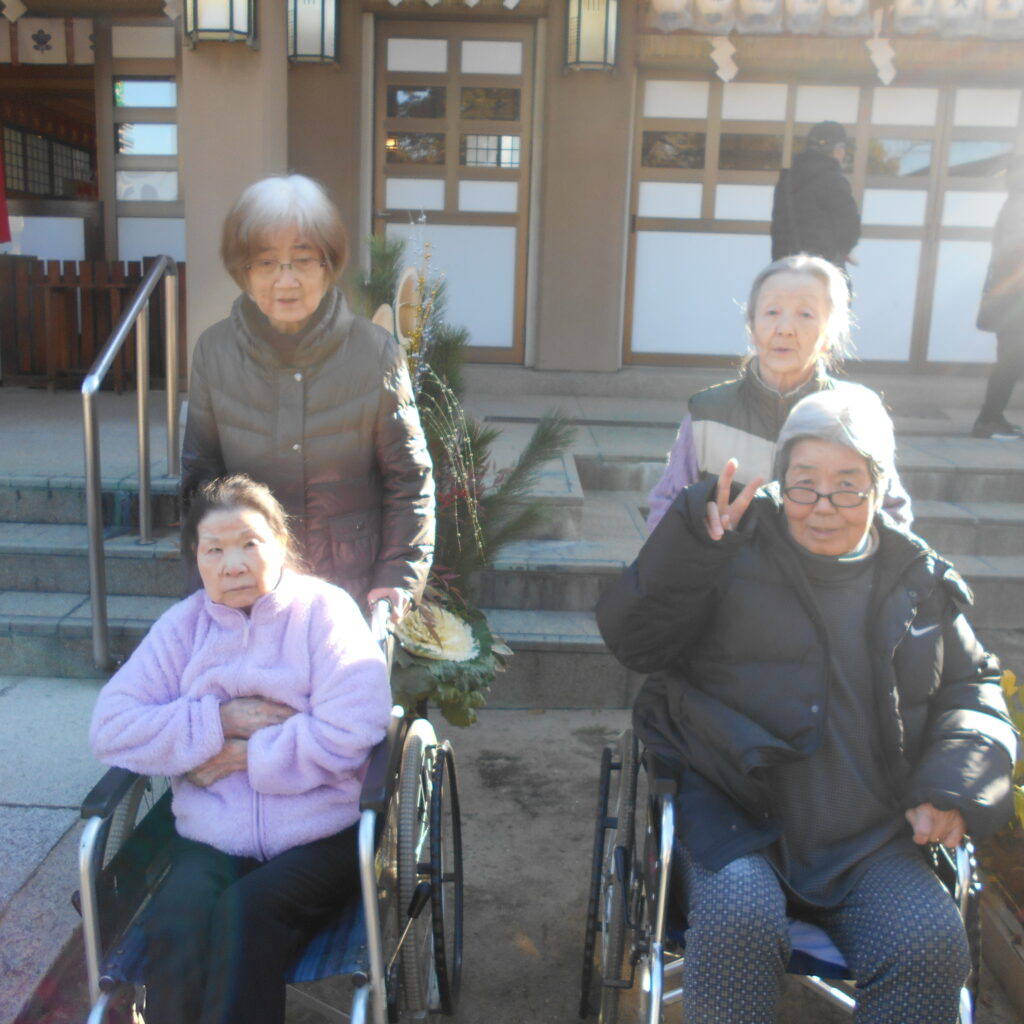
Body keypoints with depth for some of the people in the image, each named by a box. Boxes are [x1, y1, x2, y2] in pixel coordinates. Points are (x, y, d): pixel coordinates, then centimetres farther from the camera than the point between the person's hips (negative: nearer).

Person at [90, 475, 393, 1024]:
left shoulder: (325, 610, -1)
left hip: (320, 834, -2)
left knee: (246, 912, -29)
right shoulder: (182, 624, 10)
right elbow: (110, 728, -1)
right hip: (209, 837, 3)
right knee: (177, 923, -26)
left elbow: (349, 736, -14)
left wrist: (241, 756, -11)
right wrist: (221, 720, -11)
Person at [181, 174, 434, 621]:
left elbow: (409, 478, -5)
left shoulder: (376, 353, -11)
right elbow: (199, 470, 5)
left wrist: (399, 576, -9)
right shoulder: (214, 351, -5)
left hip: (354, 584, -1)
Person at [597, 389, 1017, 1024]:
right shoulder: (734, 553, 0)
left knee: (934, 947, -20)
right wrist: (693, 544, -23)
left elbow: (974, 687, 17)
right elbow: (635, 642, -8)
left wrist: (953, 783, -2)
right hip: (736, 816, -3)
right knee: (738, 925, -29)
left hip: (868, 835, 3)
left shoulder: (918, 582, 10)